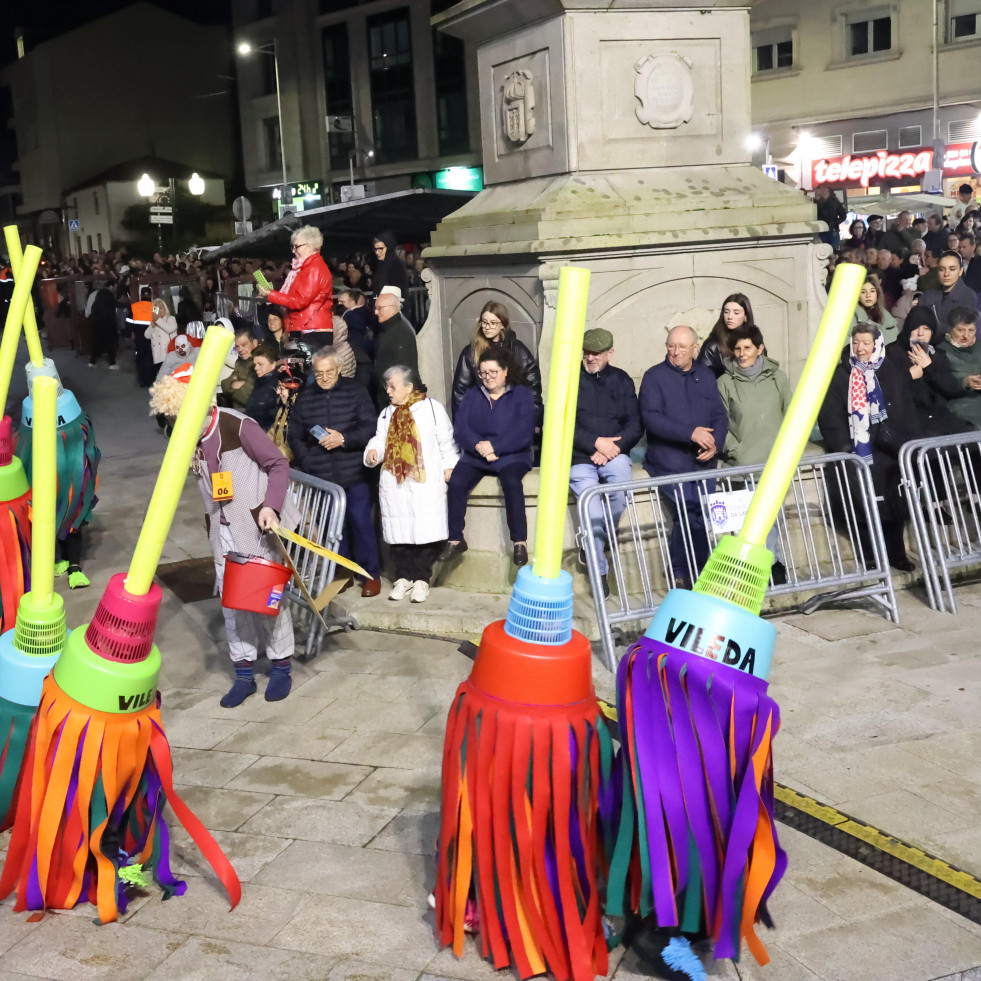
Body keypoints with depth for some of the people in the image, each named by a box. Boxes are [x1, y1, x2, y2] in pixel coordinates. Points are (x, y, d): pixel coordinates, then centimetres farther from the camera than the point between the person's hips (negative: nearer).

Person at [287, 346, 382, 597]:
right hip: (321, 479, 2)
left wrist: (344, 439, -18)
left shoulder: (356, 393, 2)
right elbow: (294, 436, 9)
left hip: (354, 476, -2)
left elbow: (369, 429, -4)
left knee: (361, 524, 0)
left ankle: (371, 574, 11)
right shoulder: (304, 397, 9)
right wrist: (307, 464, -3)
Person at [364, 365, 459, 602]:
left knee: (426, 531, -5)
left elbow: (447, 441, 2)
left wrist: (449, 466, -4)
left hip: (426, 482, -4)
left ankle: (421, 579, 4)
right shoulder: (386, 414, 18)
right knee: (398, 531, 5)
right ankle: (403, 577, 16)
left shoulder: (432, 408, 2)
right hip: (393, 482, 5)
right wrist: (373, 452, -4)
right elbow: (380, 440, 16)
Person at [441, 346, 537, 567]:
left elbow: (524, 432, -10)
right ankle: (455, 539, -13)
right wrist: (479, 446, -21)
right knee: (456, 482, -25)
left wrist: (495, 447, -21)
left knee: (511, 482, -34)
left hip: (511, 455, -3)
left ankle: (519, 542, -24)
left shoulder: (522, 394, 3)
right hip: (475, 455, 3)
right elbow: (459, 428, -1)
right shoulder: (472, 396, 13)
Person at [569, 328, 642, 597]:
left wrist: (612, 448, -11)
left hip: (613, 453, 2)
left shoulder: (621, 380, 12)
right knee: (593, 512, -22)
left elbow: (635, 425, 6)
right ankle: (600, 570, -5)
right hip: (579, 458, -1)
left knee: (621, 486, -31)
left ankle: (596, 543, -7)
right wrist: (596, 442, -13)